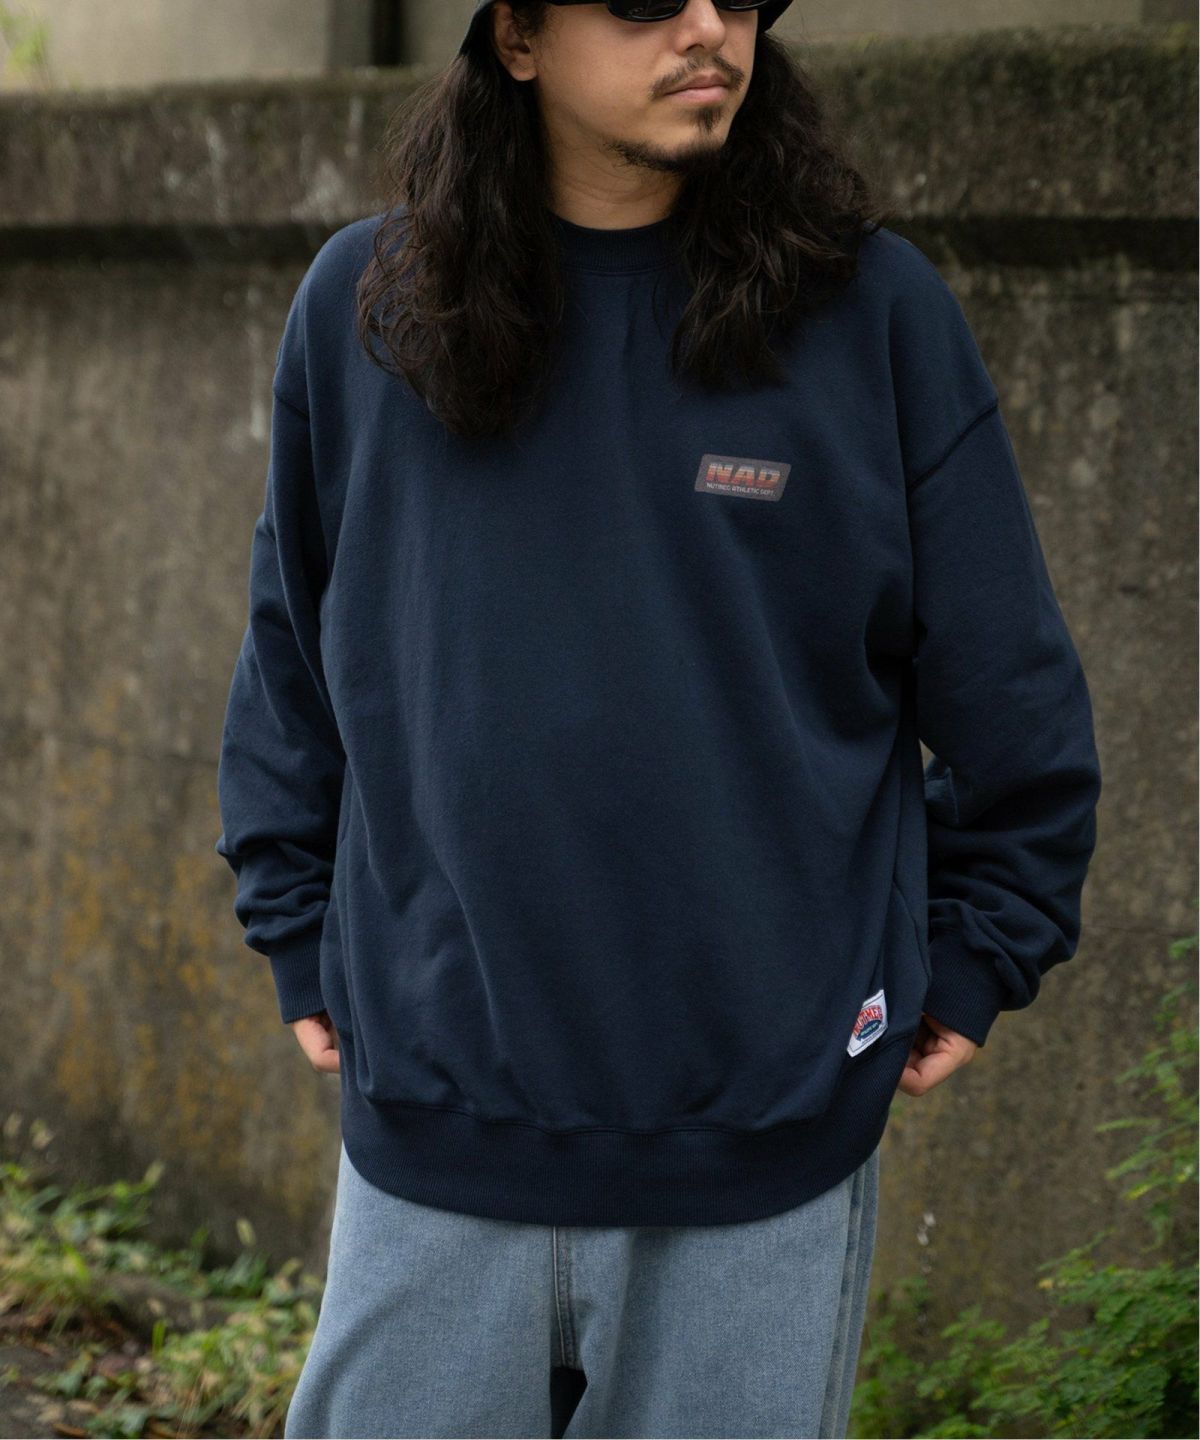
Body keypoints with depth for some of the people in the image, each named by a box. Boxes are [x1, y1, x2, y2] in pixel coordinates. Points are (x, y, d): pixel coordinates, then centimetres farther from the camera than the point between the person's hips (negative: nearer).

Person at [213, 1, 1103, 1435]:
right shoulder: (361, 308, 2)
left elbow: (1006, 684, 4)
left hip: (771, 1138, -1)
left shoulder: (873, 309, -3)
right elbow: (291, 646, 14)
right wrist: (301, 940, 11)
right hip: (435, 1129, 2)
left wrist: (974, 958, 5)